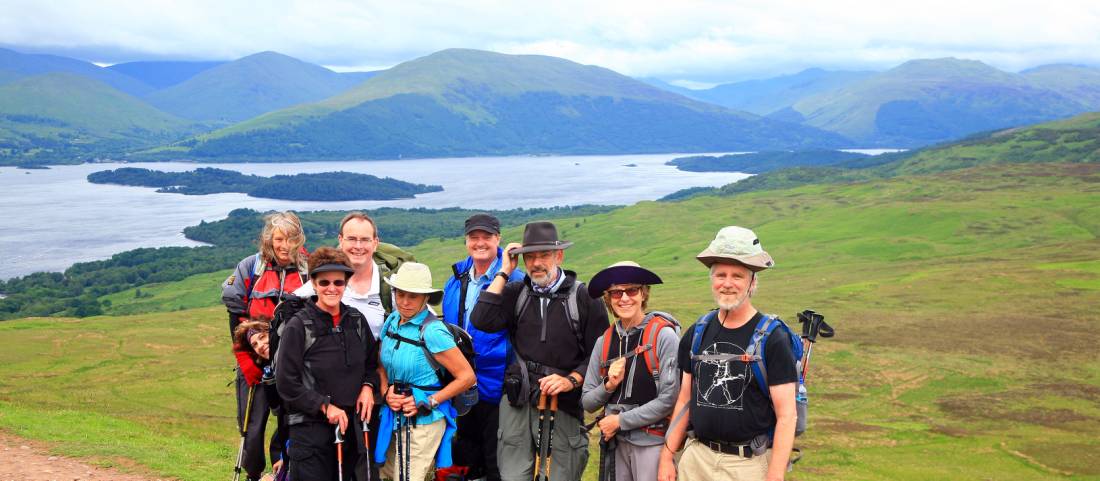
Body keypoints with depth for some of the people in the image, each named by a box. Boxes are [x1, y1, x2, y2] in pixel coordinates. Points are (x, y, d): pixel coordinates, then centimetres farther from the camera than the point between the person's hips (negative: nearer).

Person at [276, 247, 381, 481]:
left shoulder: (356, 319, 6)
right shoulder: (298, 326, -9)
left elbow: (372, 362, 19)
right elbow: (286, 383, -10)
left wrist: (368, 386, -1)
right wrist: (325, 406, -14)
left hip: (350, 425, 5)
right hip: (310, 429, -5)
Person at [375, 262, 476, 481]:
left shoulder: (432, 331, -17)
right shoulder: (392, 321, 3)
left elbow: (467, 376, -15)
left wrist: (429, 402, -15)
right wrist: (387, 392, -2)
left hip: (423, 421, -7)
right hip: (393, 417, 7)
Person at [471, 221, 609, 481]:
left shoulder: (584, 297, 1)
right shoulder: (516, 293, 10)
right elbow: (482, 321, -7)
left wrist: (570, 381, -13)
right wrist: (504, 272, -2)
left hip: (563, 403, -2)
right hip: (517, 402, 2)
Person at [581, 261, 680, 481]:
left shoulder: (663, 335, -10)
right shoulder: (604, 341, 4)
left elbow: (670, 399, -14)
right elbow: (587, 403, 8)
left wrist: (620, 421, -10)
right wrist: (608, 385, -11)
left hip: (652, 442, -4)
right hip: (616, 443, 4)